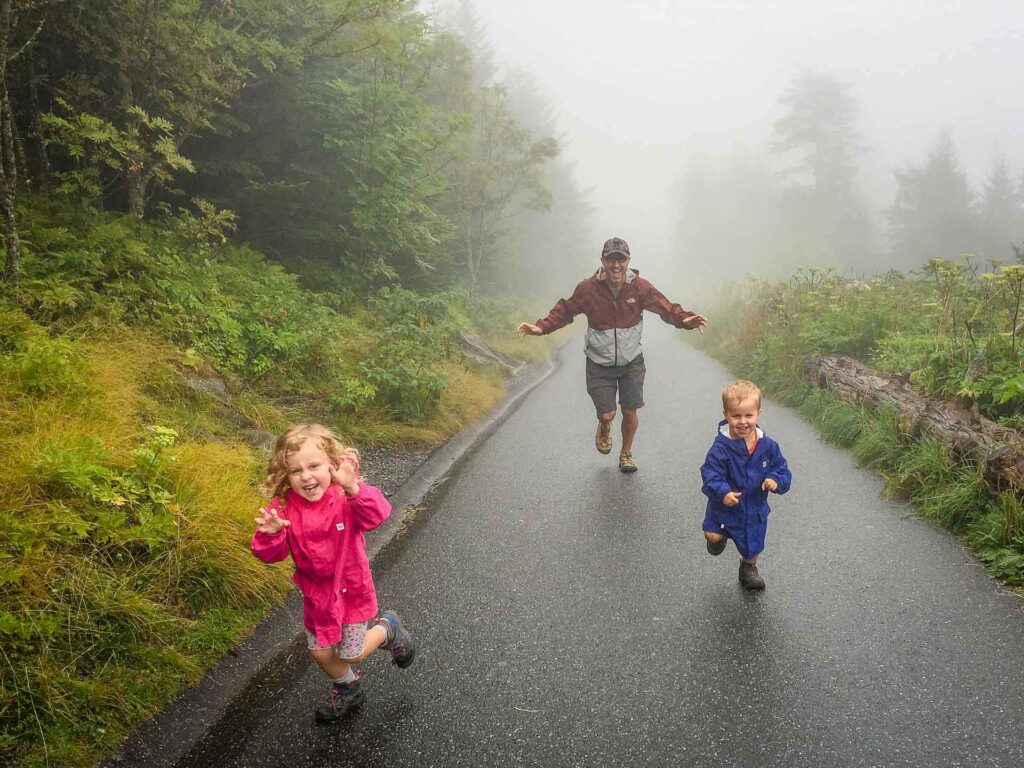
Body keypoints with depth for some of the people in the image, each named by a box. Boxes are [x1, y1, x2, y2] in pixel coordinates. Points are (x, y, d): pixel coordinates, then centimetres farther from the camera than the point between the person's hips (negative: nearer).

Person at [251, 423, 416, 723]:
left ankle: (387, 628, 37)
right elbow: (271, 554, -16)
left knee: (351, 653, 7)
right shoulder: (283, 507, -16)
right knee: (320, 652, 17)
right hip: (315, 592, 4)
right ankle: (348, 688, 48)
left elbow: (377, 514, -43)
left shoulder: (346, 496, -24)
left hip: (351, 588, -4)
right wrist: (269, 534, -39)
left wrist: (354, 489, -62)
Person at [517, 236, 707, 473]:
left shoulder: (640, 287, -9)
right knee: (607, 414, -3)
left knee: (630, 411, 5)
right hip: (599, 363, -1)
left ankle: (626, 454, 33)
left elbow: (665, 307, -9)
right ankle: (604, 428, 38)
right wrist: (540, 327, -16)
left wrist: (685, 319, -28)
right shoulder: (588, 288, -12)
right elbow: (564, 311, -3)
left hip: (631, 362, 1)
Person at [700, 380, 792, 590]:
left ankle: (748, 570, 53)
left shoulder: (768, 446, -12)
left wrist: (775, 481, -25)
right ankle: (721, 535, 22)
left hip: (754, 509, 3)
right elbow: (710, 474, -25)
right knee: (712, 537, -16)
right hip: (725, 507, -3)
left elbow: (782, 470, -3)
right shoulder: (721, 447, -24)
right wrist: (722, 493, -43)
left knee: (753, 545, 20)